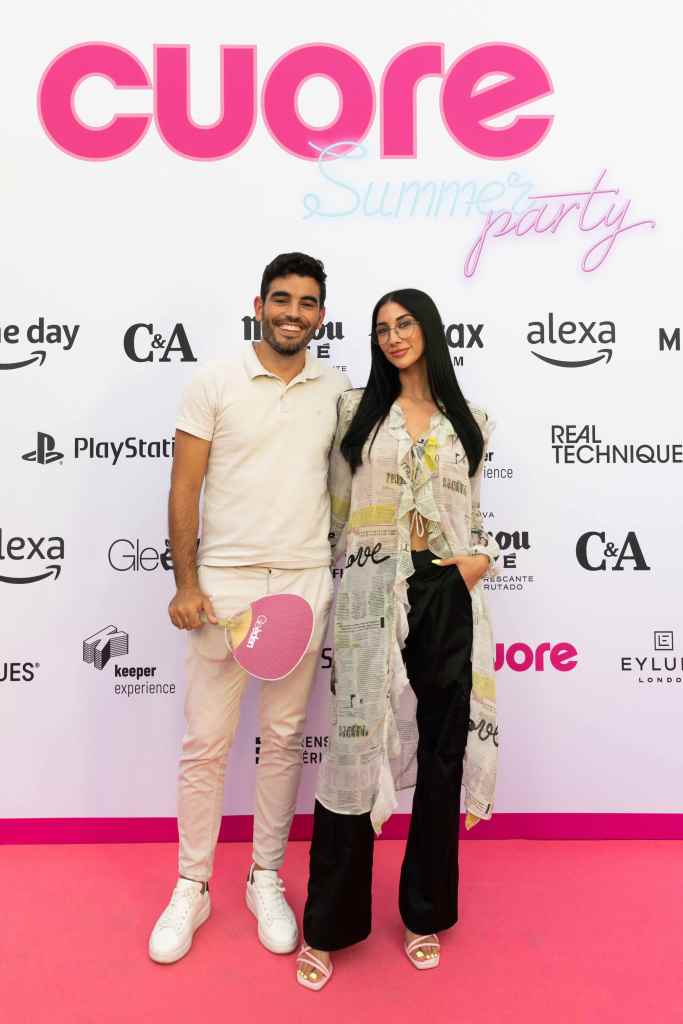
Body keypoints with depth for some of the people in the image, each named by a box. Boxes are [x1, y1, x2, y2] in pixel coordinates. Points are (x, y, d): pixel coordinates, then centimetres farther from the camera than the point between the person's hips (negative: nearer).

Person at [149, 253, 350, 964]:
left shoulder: (337, 390, 7)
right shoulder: (214, 383, -1)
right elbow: (184, 487, -2)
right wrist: (185, 582, -9)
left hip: (305, 583, 2)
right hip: (223, 582, -2)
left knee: (284, 738, 12)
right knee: (205, 743, 6)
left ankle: (267, 880, 30)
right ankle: (191, 888, 25)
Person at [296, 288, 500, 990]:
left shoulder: (468, 422, 11)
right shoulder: (358, 408, 6)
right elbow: (338, 509, 7)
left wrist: (484, 555, -1)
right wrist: (347, 579, 2)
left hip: (448, 596, 3)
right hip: (373, 596, -2)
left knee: (441, 752, 9)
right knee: (356, 747, 0)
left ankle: (425, 913, 29)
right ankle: (329, 925, 17)